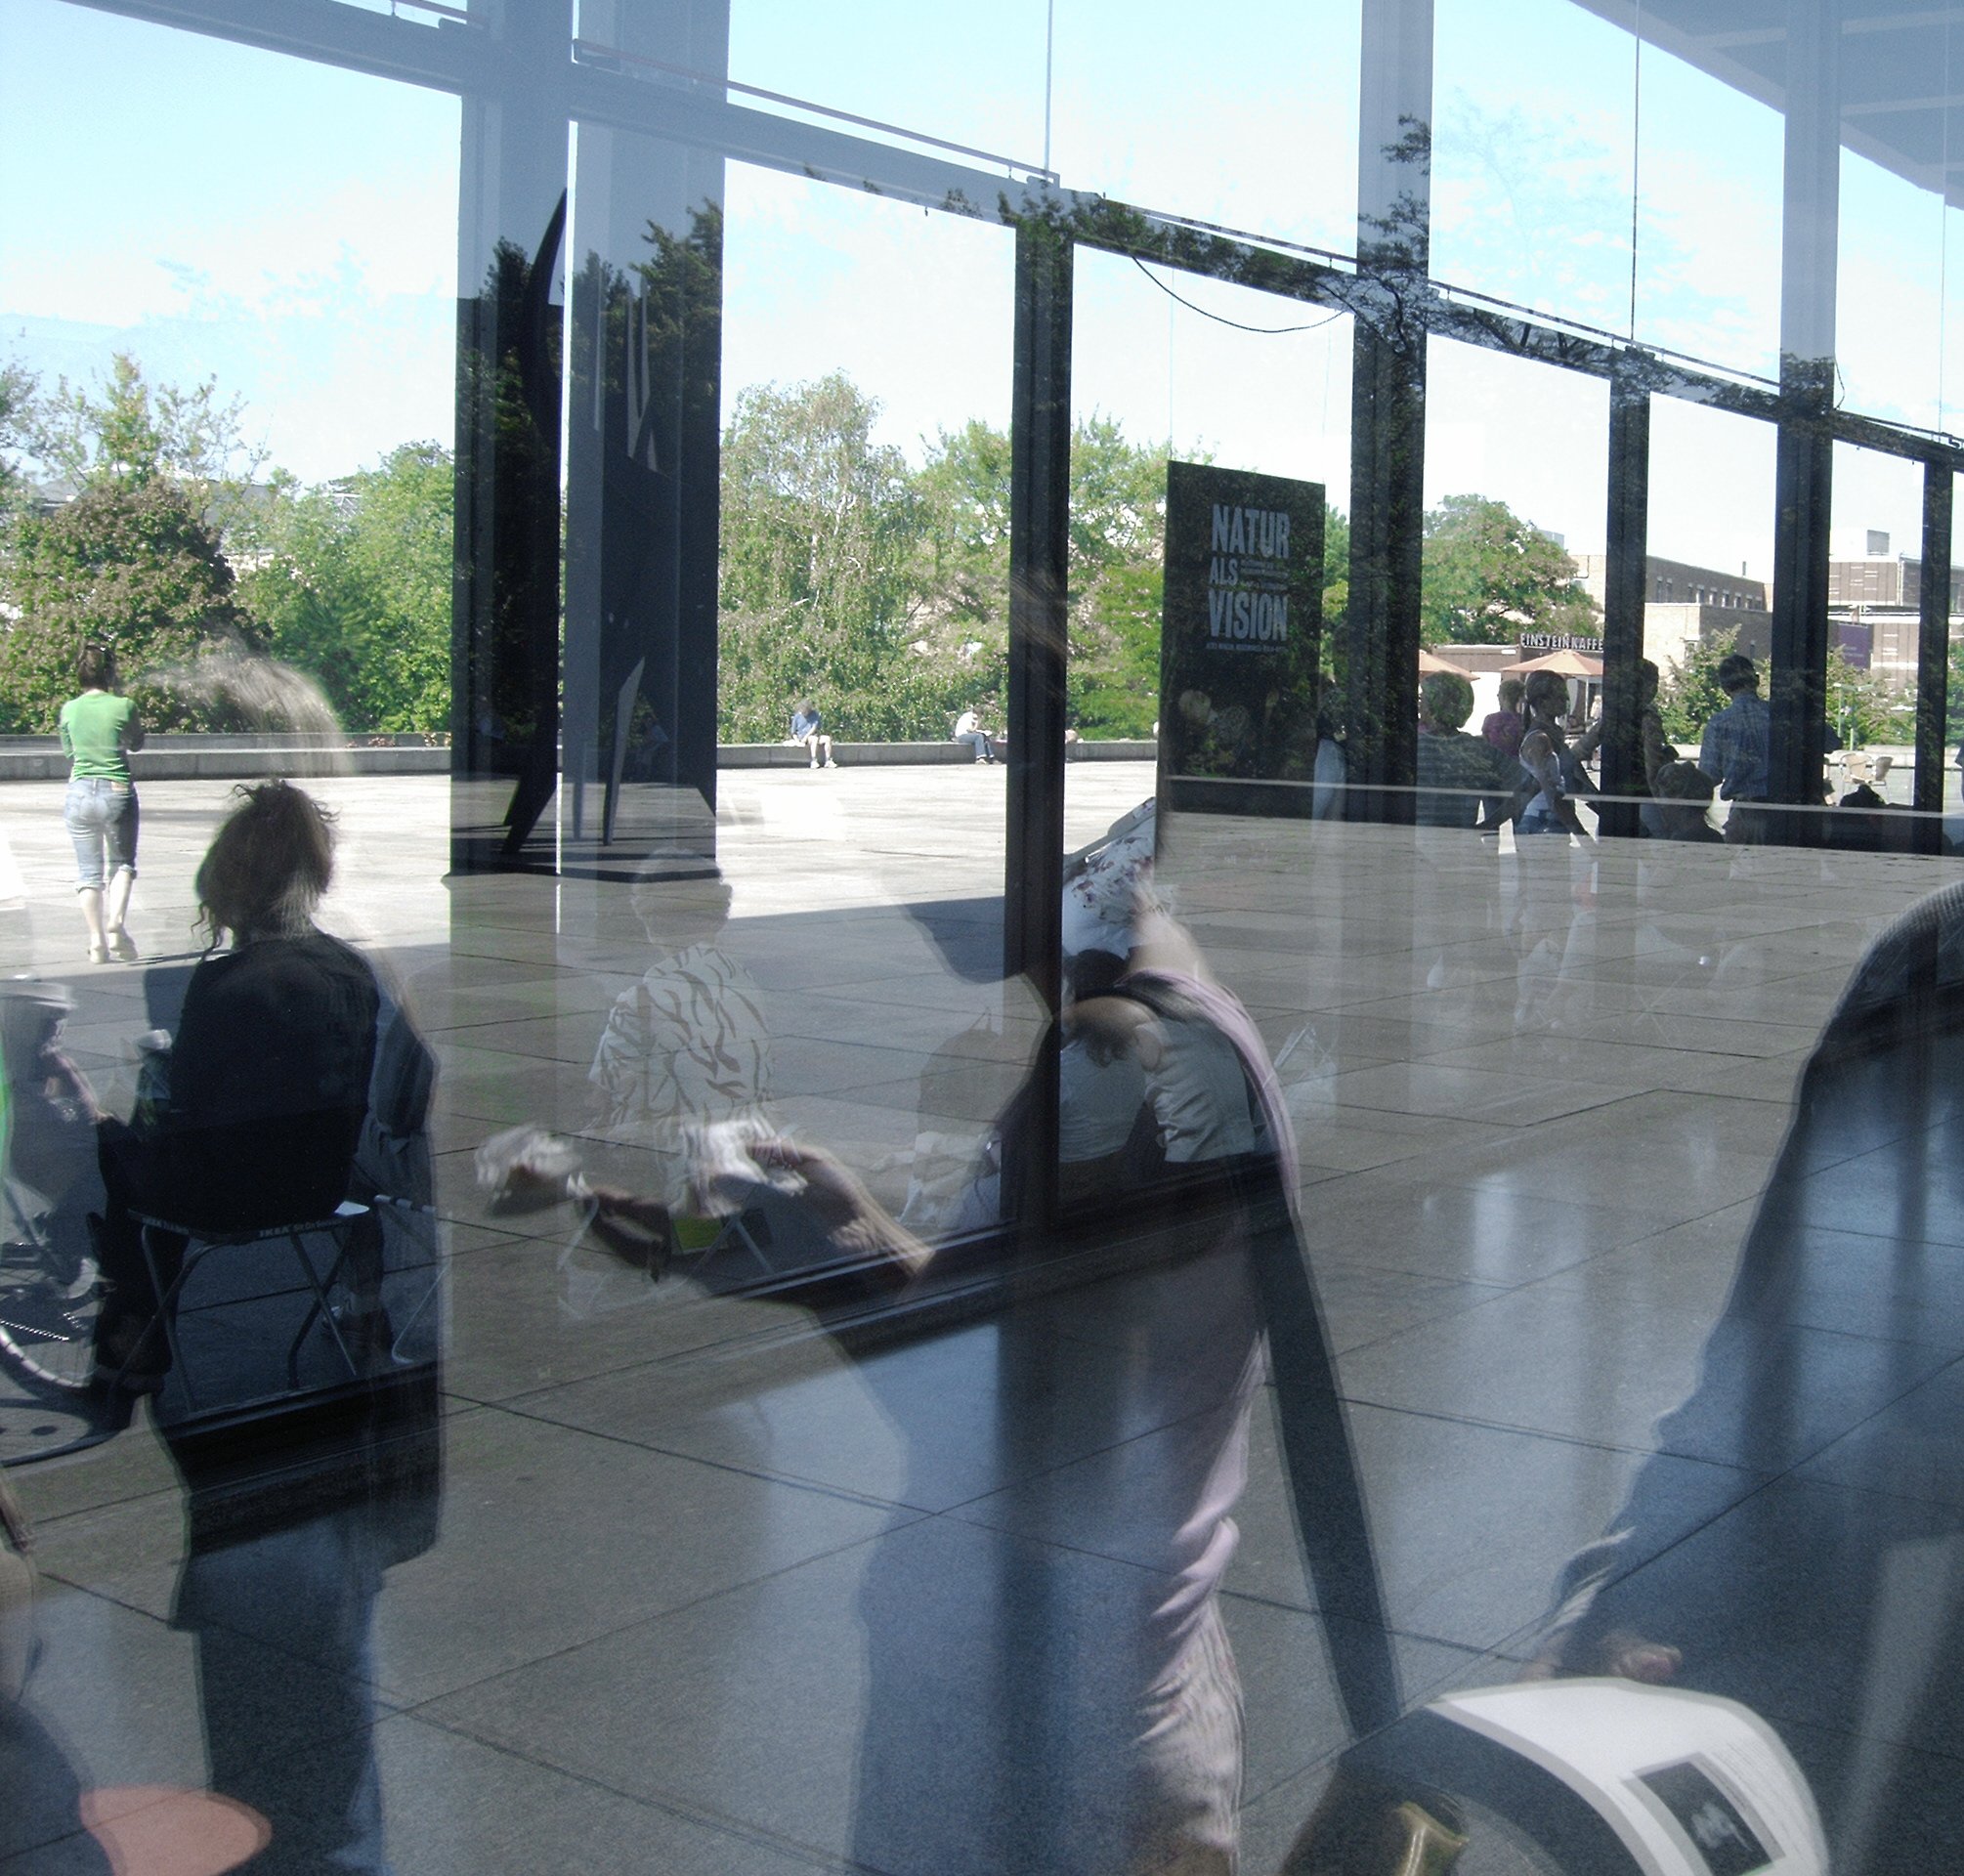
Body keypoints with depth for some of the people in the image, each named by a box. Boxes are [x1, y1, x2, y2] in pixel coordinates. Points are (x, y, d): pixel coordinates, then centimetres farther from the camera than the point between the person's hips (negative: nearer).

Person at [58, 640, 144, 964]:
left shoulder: (69, 710, 0)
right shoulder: (123, 706, -9)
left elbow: (68, 751, 14)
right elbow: (137, 743, 9)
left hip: (79, 793, 2)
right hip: (117, 792, -2)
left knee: (88, 871, 10)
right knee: (122, 863, 14)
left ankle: (97, 942, 6)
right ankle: (116, 924, -7)